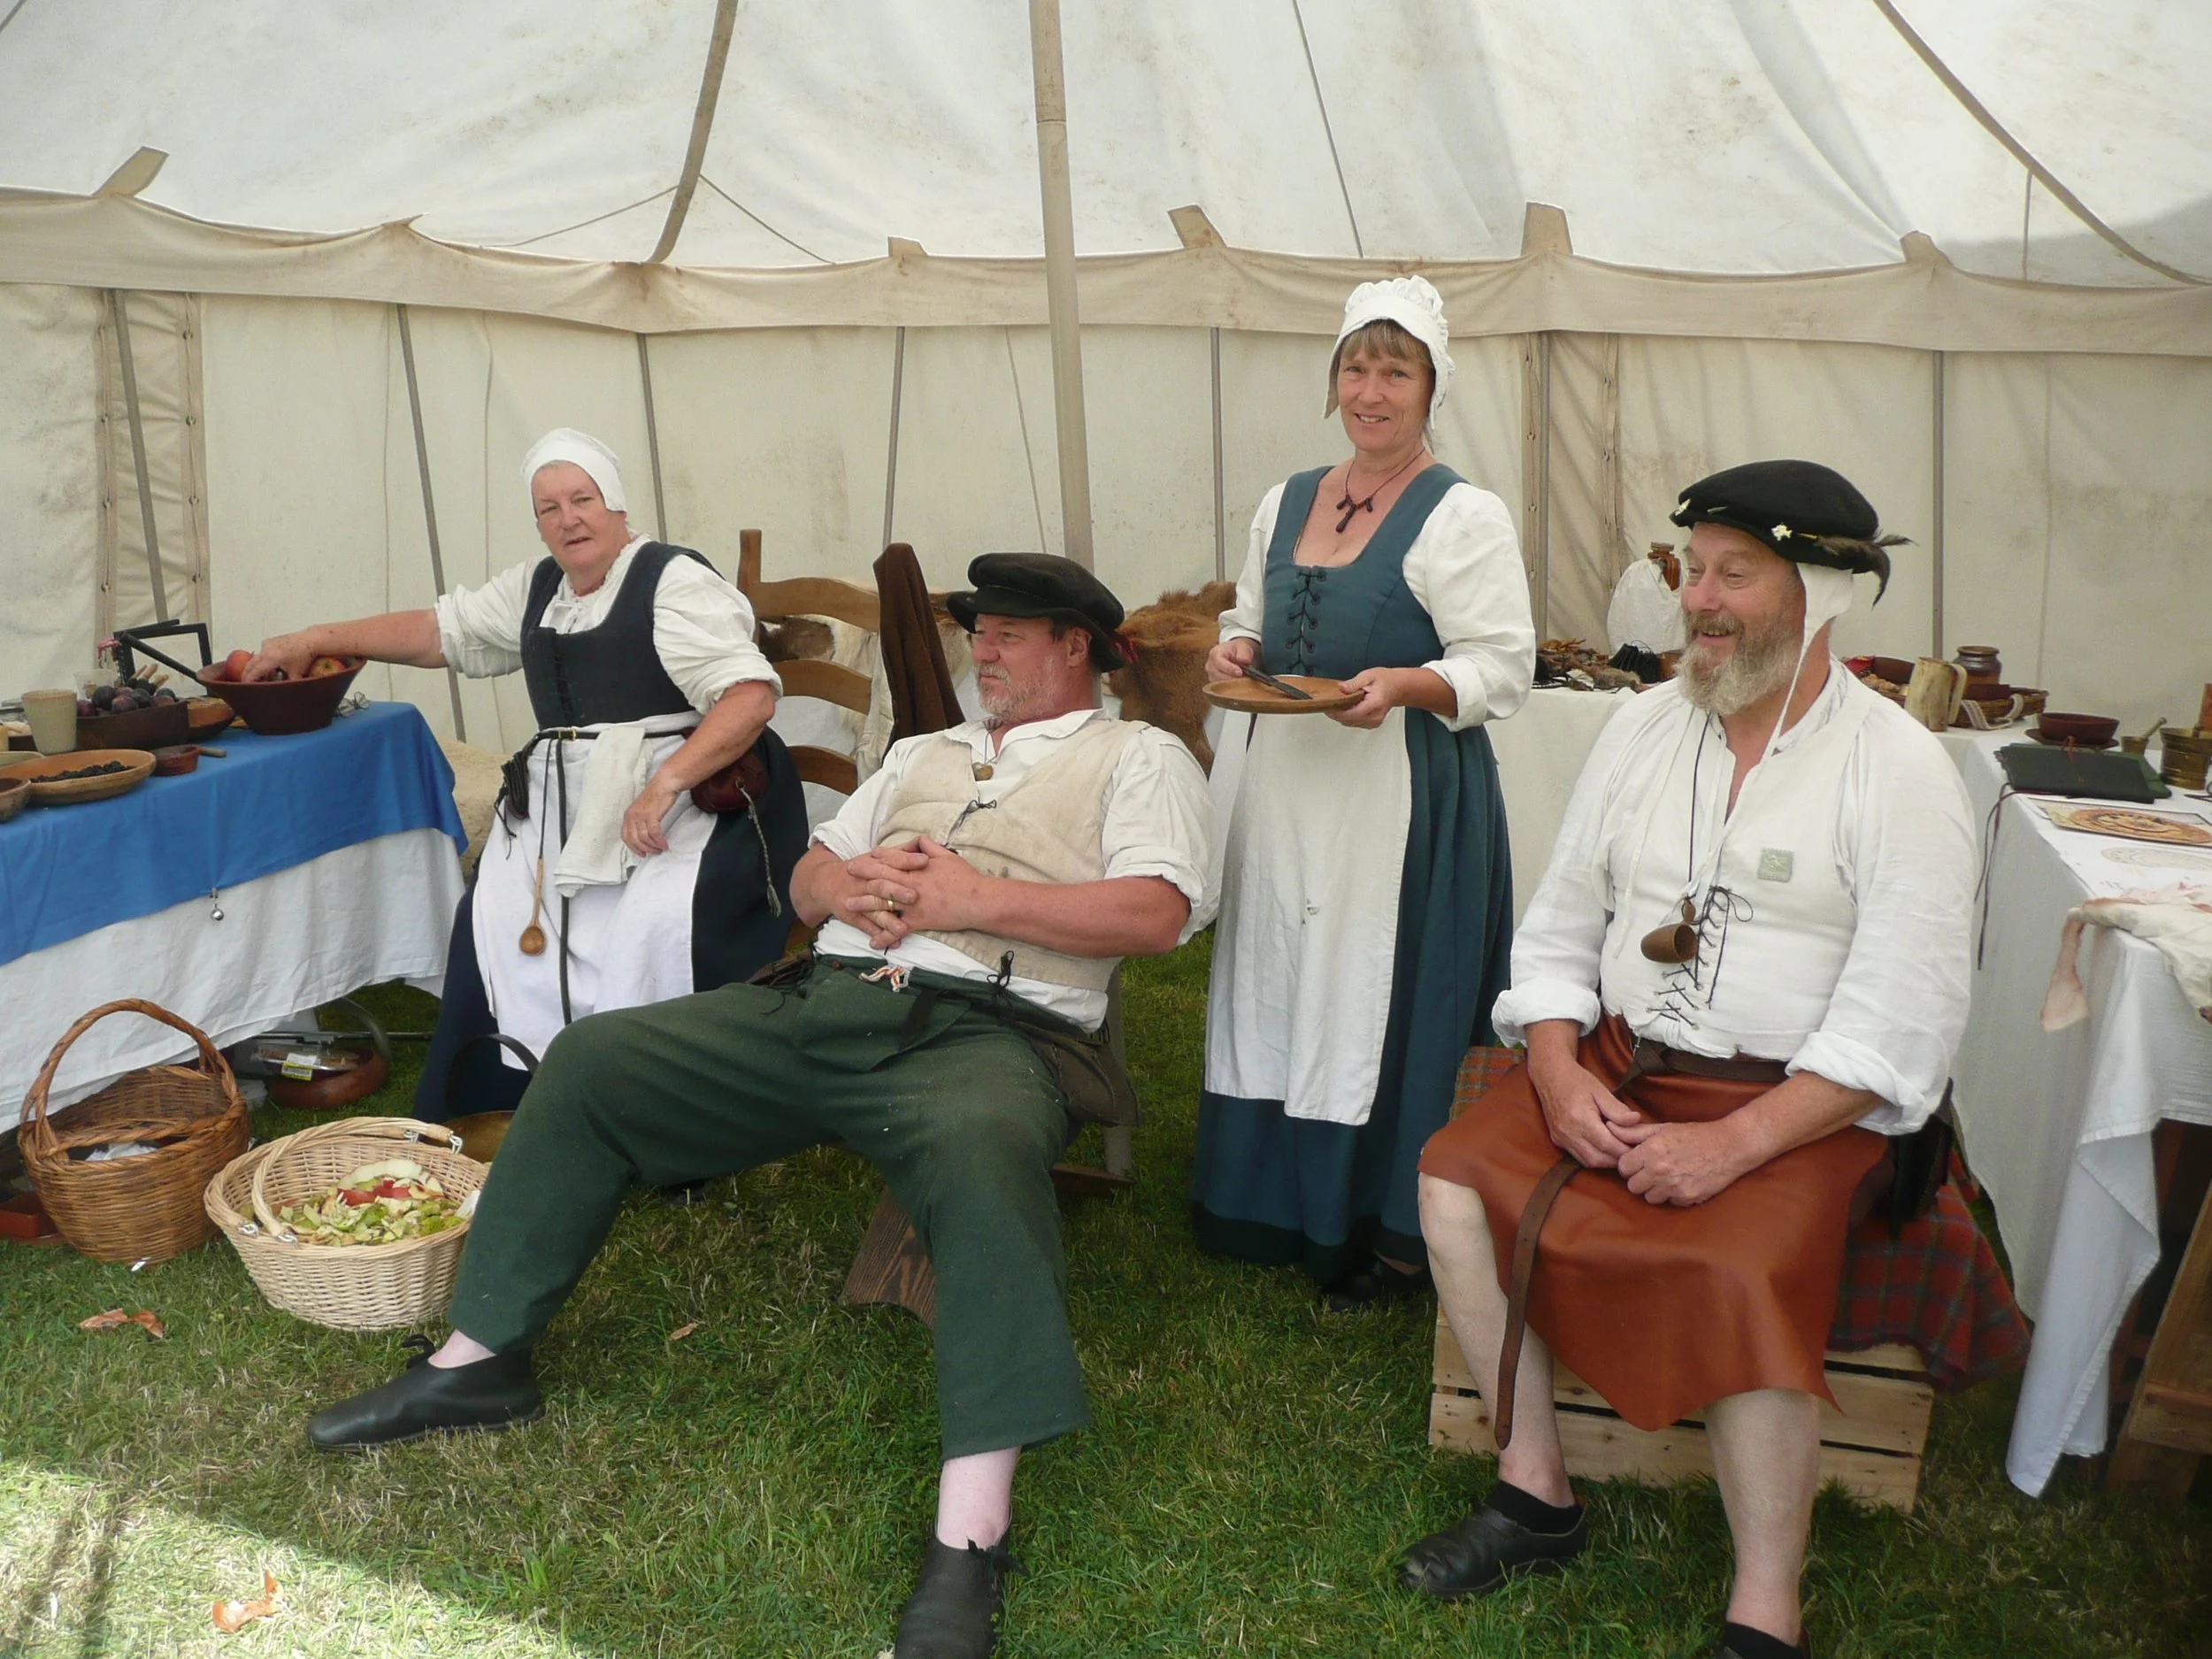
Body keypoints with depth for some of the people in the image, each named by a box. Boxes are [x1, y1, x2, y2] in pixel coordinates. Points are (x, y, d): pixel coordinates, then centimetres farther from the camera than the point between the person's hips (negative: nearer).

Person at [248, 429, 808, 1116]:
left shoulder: (674, 582, -5)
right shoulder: (537, 588, 18)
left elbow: (752, 695, -16)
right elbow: (438, 630, 27)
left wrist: (664, 782, -26)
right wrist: (315, 640, 23)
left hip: (675, 801, -6)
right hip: (558, 803, 7)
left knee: (656, 927, -32)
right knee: (494, 919, -19)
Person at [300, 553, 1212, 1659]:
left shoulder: (1137, 759, 11)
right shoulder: (922, 753, 31)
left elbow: (1156, 913, -7)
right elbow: (802, 878, 27)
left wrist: (976, 897, -11)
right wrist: (849, 884, 2)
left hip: (984, 1030, -7)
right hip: (823, 998, 7)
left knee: (984, 1158, -40)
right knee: (590, 1060, -3)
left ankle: (967, 1547, -41)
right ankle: (480, 1360, 6)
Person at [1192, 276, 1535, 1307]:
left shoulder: (1464, 516, -5)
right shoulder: (1286, 503, 14)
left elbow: (1502, 668, -10)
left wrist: (1401, 685, -27)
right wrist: (1236, 653, 0)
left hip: (1395, 794, -6)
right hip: (1279, 786, 7)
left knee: (1382, 1002, -3)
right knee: (1276, 989, 12)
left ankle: (1392, 1238, 12)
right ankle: (1273, 1208, 27)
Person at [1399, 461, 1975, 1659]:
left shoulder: (1898, 772, -8)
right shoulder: (1644, 726, 8)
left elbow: (1903, 1020, -14)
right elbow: (1558, 928, 9)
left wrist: (1734, 1142, -22)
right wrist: (1559, 1073, -9)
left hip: (1797, 1106, -5)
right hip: (1613, 1067, 5)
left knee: (1745, 1277, -32)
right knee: (1455, 1183, -16)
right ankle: (1534, 1497, 0)